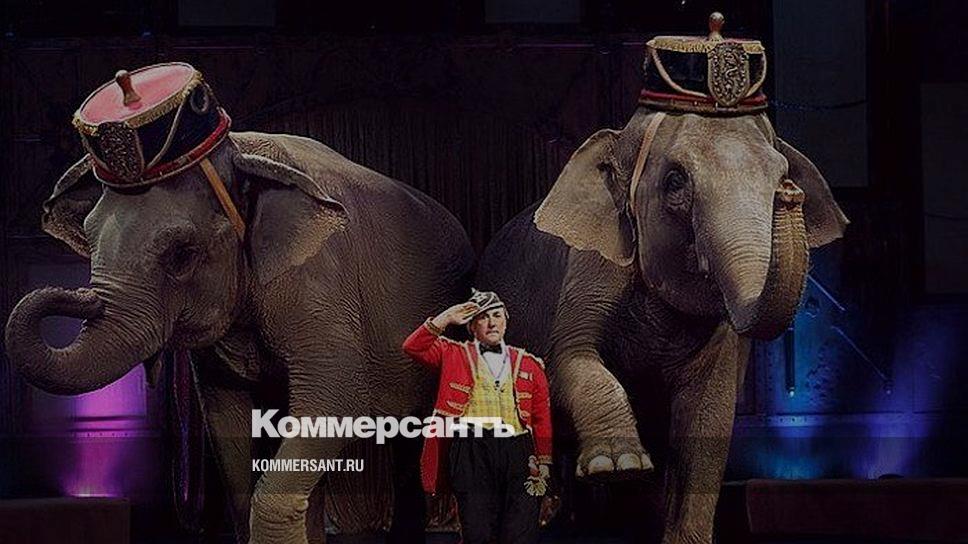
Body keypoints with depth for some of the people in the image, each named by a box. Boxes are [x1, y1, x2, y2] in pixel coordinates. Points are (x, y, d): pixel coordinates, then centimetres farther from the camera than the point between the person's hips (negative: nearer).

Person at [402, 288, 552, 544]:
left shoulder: (529, 364, 17)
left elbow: (542, 421, 13)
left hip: (518, 454, 2)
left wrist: (543, 466, 5)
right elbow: (413, 348, -1)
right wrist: (444, 320, -9)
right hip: (472, 454, -1)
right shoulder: (454, 355, 14)